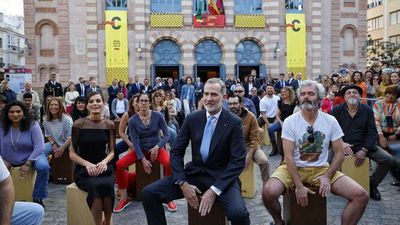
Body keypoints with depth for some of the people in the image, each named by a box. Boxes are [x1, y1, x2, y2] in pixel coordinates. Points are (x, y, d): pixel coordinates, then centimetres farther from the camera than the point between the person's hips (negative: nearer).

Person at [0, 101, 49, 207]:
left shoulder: (32, 125, -15)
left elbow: (39, 147, -17)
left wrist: (28, 164, -23)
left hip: (31, 157, -3)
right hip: (9, 161, 3)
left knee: (43, 167, -31)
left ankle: (37, 198, -14)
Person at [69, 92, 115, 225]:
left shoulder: (109, 125, 4)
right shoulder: (78, 124, -3)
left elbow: (112, 151, 8)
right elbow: (72, 153, 0)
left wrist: (104, 162, -13)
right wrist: (87, 164, -17)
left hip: (103, 167, 2)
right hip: (83, 169, -2)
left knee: (107, 185, -33)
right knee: (96, 186, -35)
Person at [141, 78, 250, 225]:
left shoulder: (234, 122, -7)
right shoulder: (192, 118, 2)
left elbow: (238, 161, -12)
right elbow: (176, 152, 3)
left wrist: (214, 190, -21)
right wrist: (183, 183, -12)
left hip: (221, 177, -3)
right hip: (194, 173, 3)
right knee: (148, 193, -13)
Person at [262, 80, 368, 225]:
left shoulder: (330, 121, -3)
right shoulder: (290, 122, -9)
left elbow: (339, 153, 1)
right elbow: (288, 156, -12)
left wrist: (327, 176, -14)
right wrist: (298, 185, -20)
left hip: (321, 169, 2)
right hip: (294, 168, -2)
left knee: (361, 196, -18)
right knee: (268, 192, -30)